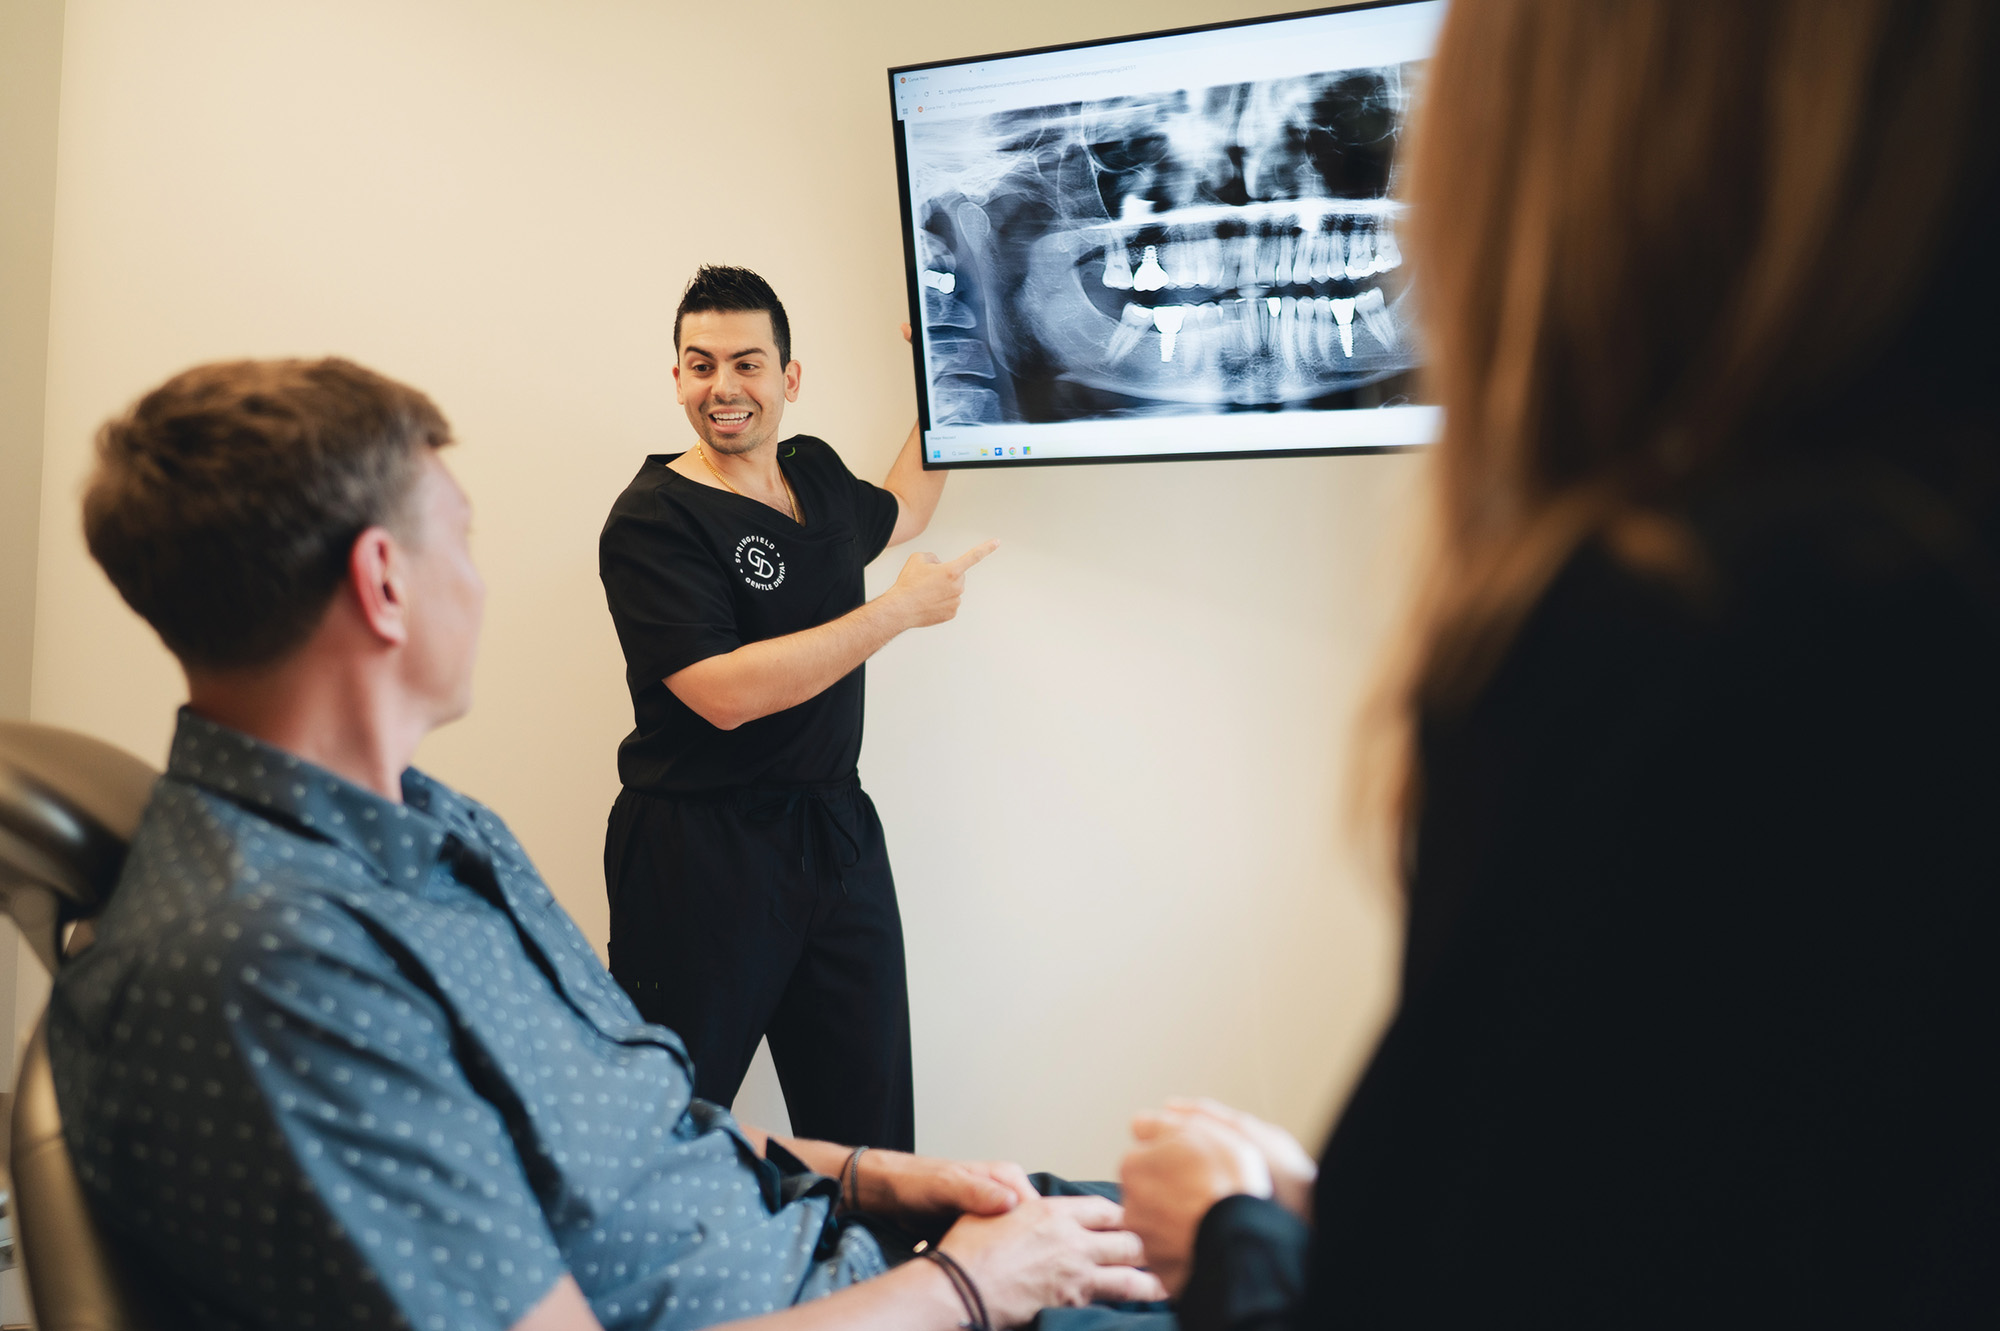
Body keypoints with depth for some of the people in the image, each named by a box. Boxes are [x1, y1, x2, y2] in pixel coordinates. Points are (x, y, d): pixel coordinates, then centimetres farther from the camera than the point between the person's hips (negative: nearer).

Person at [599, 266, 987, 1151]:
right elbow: (726, 692, -23)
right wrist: (901, 610, -17)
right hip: (700, 854, -6)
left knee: (870, 1124, 10)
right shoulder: (652, 518, -12)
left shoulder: (816, 473, 10)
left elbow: (897, 510, 35)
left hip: (838, 835, 7)